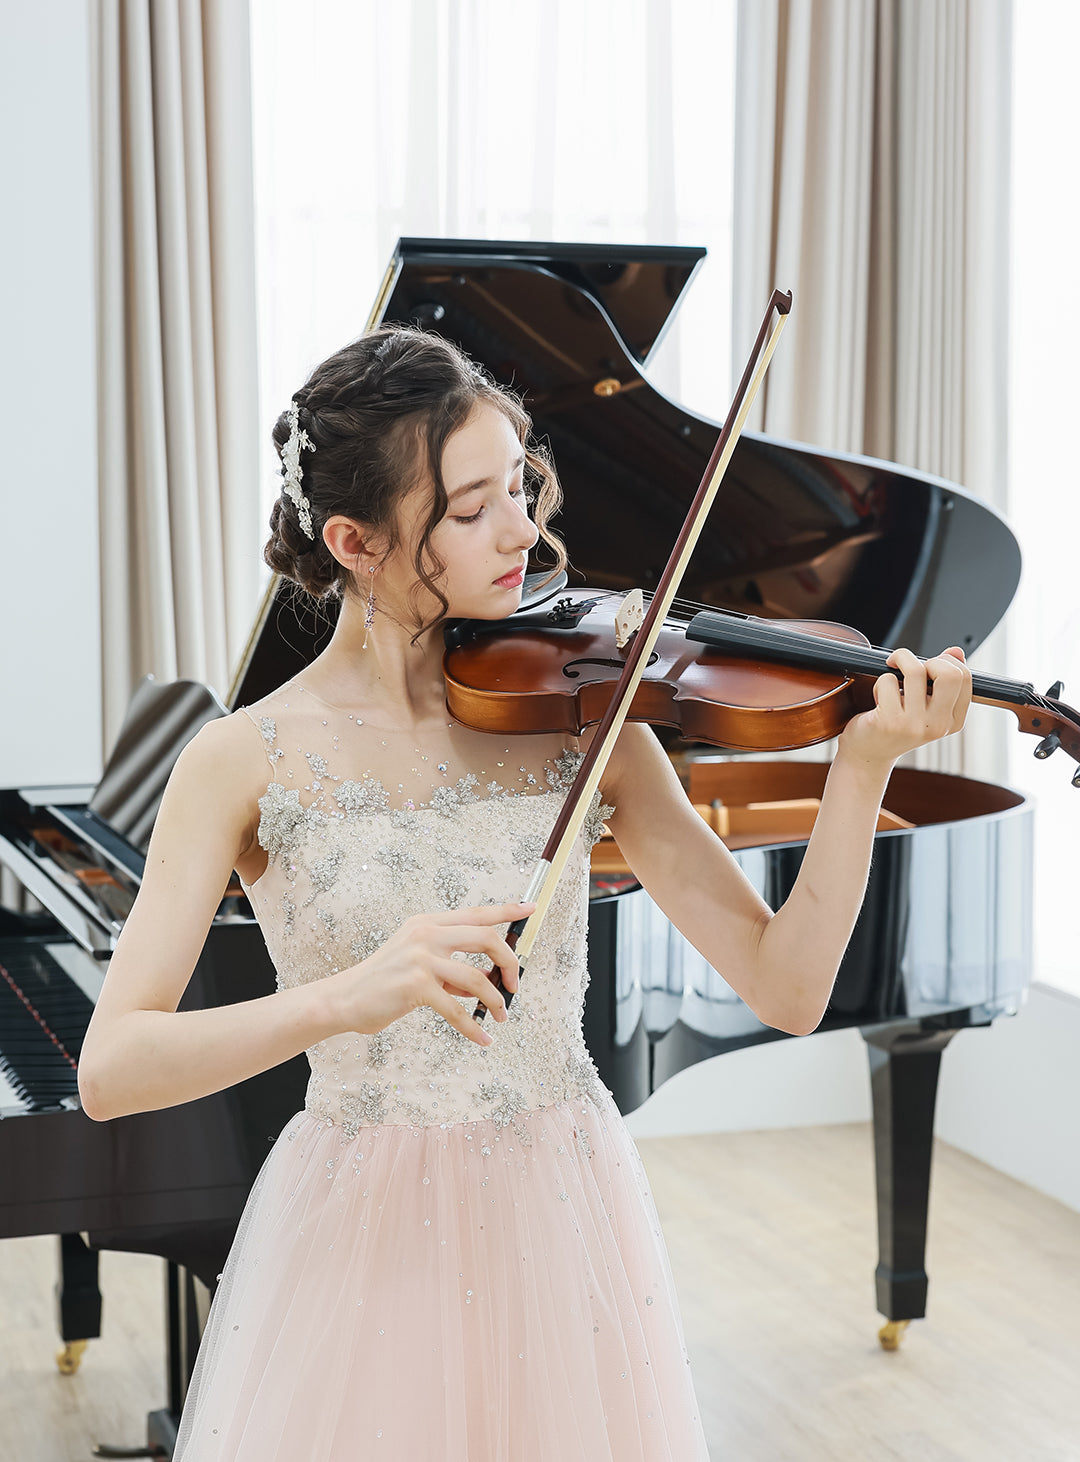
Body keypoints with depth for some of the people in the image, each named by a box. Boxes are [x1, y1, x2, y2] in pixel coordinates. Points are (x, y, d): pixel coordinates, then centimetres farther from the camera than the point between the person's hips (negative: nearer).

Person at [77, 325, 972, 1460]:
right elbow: (108, 1070, -17)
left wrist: (865, 763, -19)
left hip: (566, 1231, 2)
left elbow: (787, 990, -7)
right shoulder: (248, 761, -8)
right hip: (361, 1242, -2)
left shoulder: (584, 719, -2)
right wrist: (346, 997, -33)